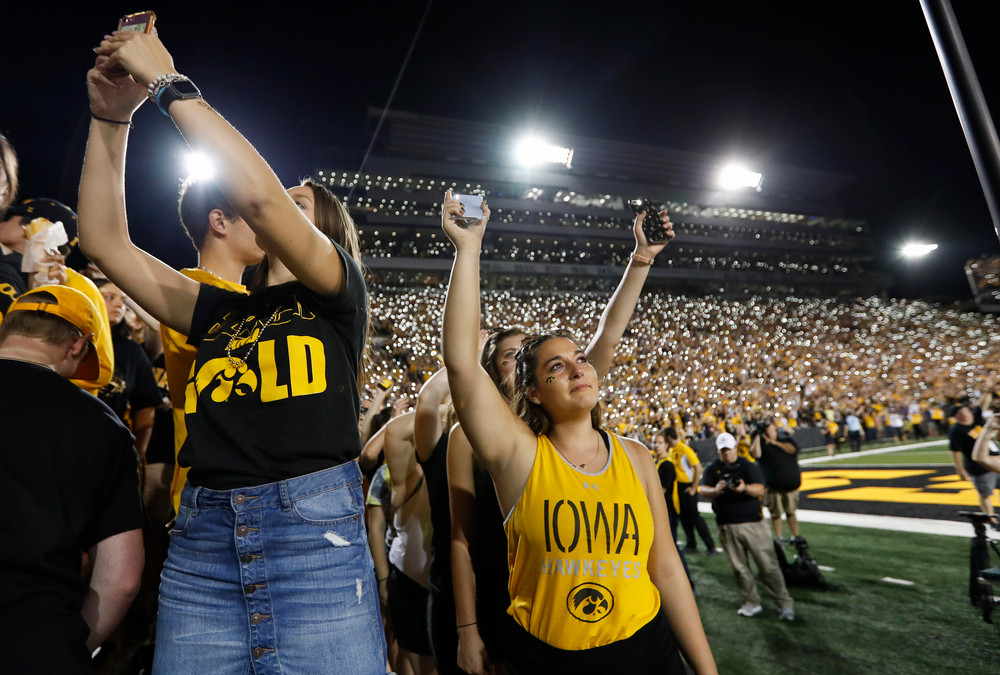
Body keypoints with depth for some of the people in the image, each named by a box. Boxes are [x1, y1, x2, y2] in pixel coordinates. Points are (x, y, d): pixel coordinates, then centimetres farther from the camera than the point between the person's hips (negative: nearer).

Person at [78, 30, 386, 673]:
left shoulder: (340, 294, 5)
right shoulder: (220, 310, 18)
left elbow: (260, 194, -10)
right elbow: (106, 242, 16)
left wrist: (169, 83, -1)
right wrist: (111, 117, 11)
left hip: (314, 530, -4)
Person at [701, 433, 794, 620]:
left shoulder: (748, 466, 2)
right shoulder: (713, 469, 6)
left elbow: (760, 489, -9)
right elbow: (703, 489, -5)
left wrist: (744, 488, -30)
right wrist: (715, 490, -27)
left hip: (752, 522, -2)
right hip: (727, 526, 2)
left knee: (768, 566, 0)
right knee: (739, 568, 9)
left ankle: (784, 603, 12)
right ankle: (752, 603, 23)